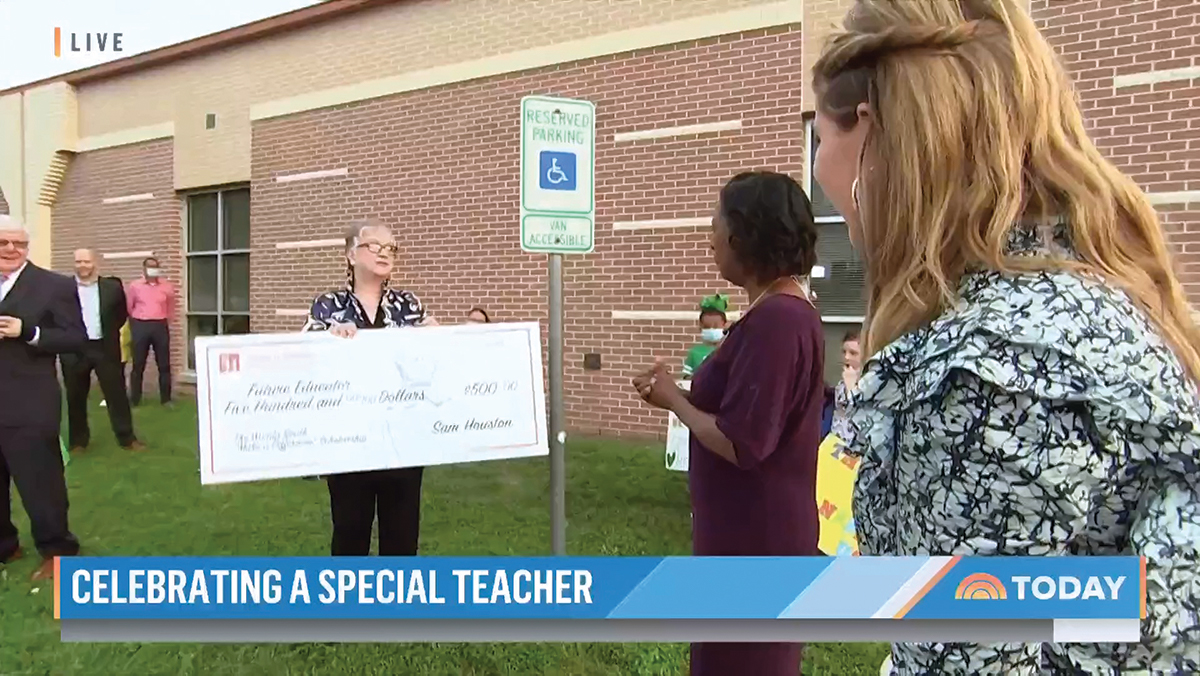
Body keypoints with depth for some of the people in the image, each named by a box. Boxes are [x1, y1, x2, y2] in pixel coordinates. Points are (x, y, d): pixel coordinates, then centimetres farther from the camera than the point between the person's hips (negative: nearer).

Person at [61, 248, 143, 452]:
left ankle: (127, 438, 10)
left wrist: (109, 332, 7)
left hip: (105, 348, 0)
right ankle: (78, 440, 22)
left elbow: (122, 314, 13)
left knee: (117, 394, 3)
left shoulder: (112, 287, 2)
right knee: (75, 398, 9)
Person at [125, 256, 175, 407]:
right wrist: (135, 325, 12)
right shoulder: (134, 286, 0)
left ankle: (166, 398, 10)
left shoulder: (167, 287, 4)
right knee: (138, 364, 4)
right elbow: (128, 308, 10)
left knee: (164, 364, 3)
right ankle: (134, 399, 12)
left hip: (160, 326, 1)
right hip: (140, 326, -1)